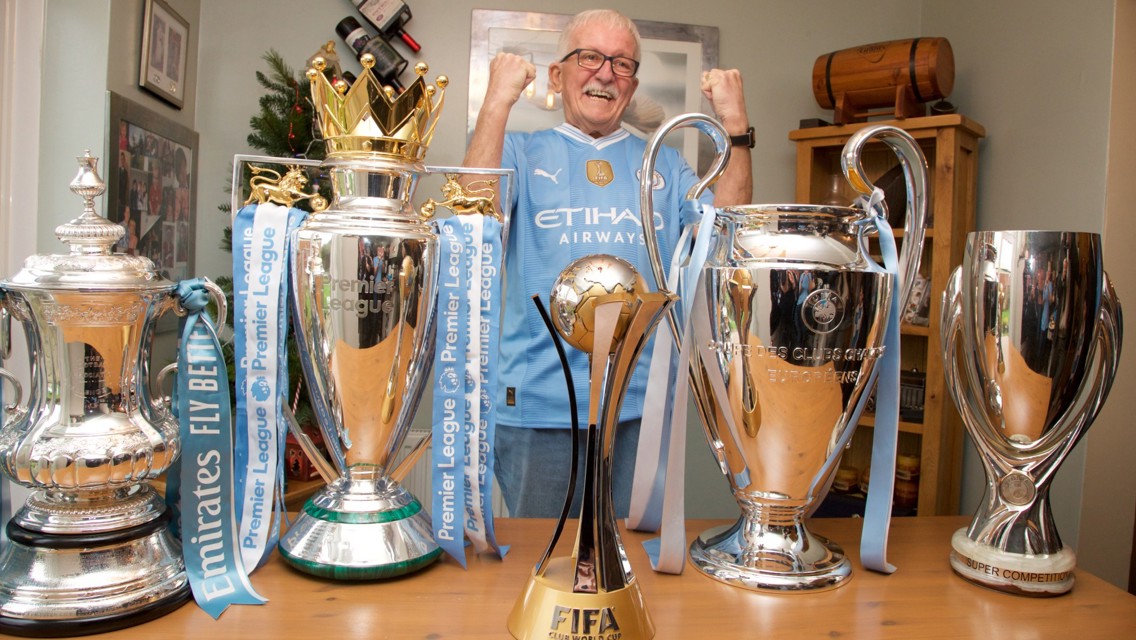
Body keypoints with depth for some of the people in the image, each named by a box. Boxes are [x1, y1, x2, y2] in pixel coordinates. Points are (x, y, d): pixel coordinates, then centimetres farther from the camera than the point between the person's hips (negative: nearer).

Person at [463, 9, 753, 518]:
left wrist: (736, 127, -4)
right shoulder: (522, 152, 7)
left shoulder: (664, 165, 14)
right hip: (538, 400, -2)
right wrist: (498, 100, -12)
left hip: (643, 402, 3)